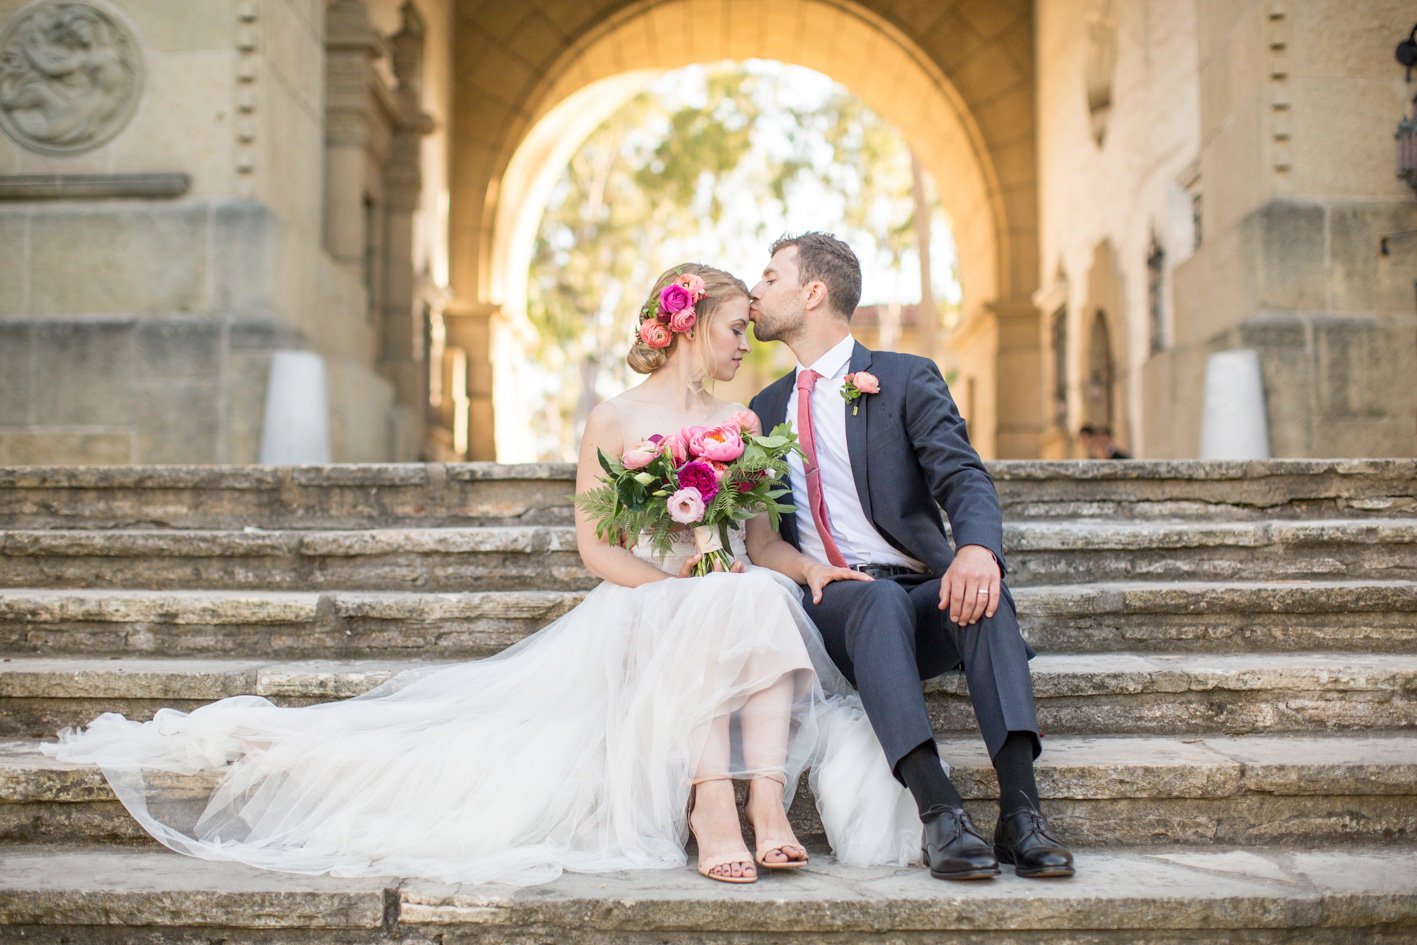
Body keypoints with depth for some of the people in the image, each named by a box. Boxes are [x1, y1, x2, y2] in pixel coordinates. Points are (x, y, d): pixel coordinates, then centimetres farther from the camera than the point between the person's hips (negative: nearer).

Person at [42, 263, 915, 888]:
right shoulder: (613, 422, 7)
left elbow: (763, 537, 11)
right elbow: (596, 546, -1)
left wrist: (810, 568, -11)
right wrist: (676, 584, -16)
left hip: (738, 600, 3)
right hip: (638, 612, -3)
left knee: (765, 595, -33)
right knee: (712, 615, -37)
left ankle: (766, 809, -45)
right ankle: (720, 813, -47)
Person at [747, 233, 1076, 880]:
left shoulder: (907, 379, 8)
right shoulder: (766, 408, 22)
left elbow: (965, 479, -8)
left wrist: (977, 547, -30)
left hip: (920, 596, -1)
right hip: (825, 607, 1)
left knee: (982, 587, -34)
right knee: (880, 599, -35)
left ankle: (1019, 808, -41)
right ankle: (938, 811, -45)